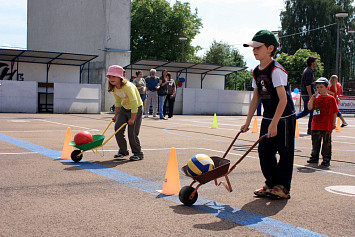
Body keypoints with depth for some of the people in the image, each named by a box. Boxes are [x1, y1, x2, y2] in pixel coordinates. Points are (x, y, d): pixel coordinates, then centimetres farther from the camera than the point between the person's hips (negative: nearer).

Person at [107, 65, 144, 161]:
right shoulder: (114, 88, -5)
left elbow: (134, 103, -30)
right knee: (118, 128, -4)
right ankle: (123, 151, 12)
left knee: (132, 132, -11)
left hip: (136, 109, -7)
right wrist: (116, 115, 13)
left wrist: (132, 118, -29)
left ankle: (138, 154, 6)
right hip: (124, 108, 7)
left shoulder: (128, 86, -29)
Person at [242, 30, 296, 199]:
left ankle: (283, 187, 10)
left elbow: (283, 99, -23)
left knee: (285, 151, 0)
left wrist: (274, 123, -27)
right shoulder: (256, 72, 6)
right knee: (265, 151, 8)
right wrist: (248, 121, 11)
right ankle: (271, 184, 21)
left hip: (284, 117, -8)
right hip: (268, 117, 8)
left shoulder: (276, 70, -19)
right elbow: (256, 98, 13)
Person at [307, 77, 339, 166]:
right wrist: (312, 98, -15)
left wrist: (333, 123, 0)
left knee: (326, 142, 1)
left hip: (327, 125, -3)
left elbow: (335, 112, 3)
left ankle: (326, 158, 8)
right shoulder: (315, 98, 8)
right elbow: (309, 108, -4)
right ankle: (314, 157, 23)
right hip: (316, 125, 3)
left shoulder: (331, 99, 0)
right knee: (315, 141, 11)